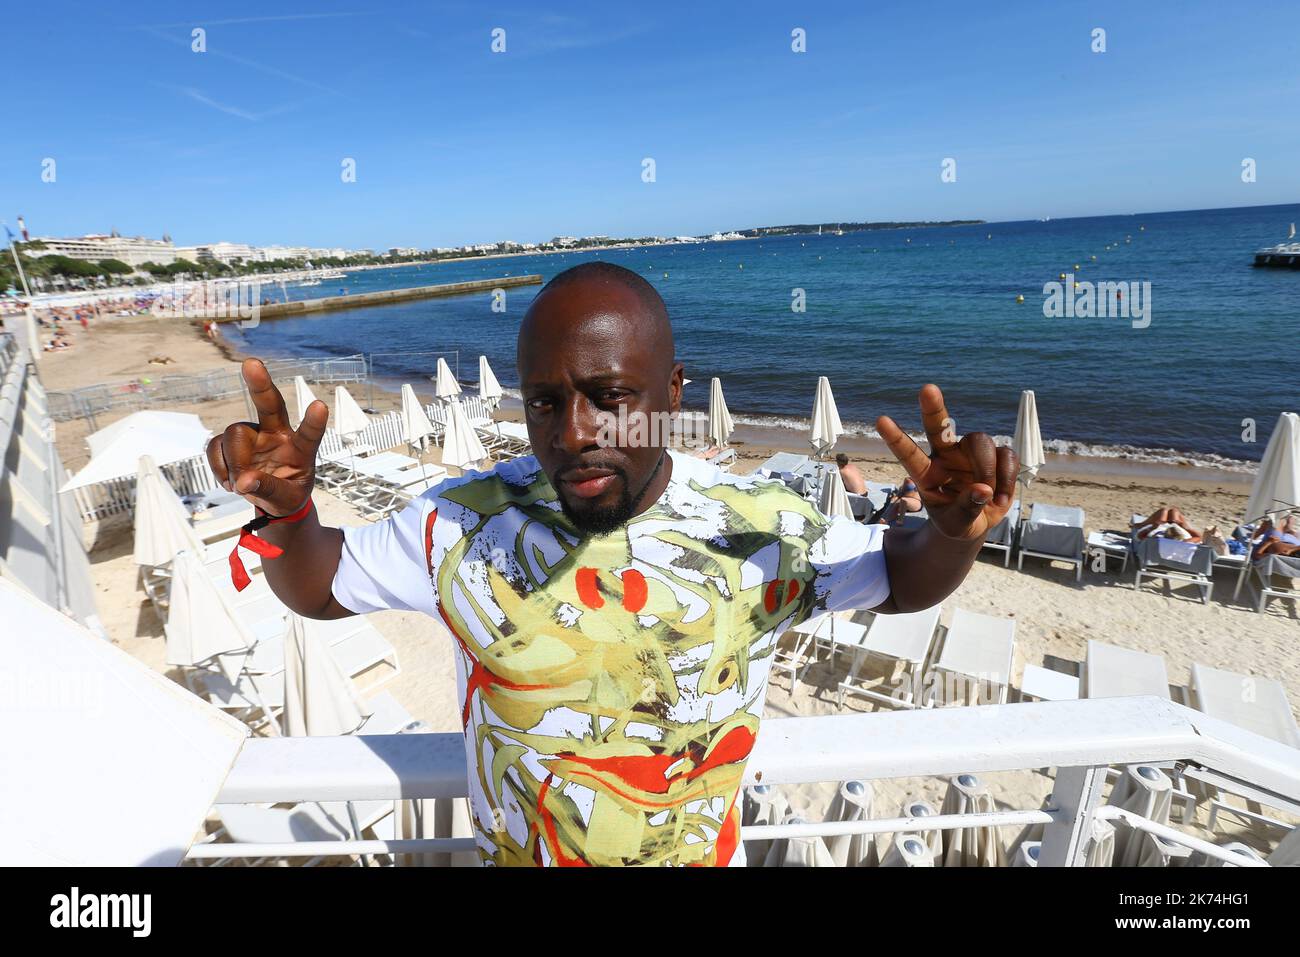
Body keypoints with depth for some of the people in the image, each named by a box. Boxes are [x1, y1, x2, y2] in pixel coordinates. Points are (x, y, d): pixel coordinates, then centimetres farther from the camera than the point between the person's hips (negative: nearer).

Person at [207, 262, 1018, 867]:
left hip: (709, 852, 0)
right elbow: (317, 589, -4)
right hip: (505, 850, 1)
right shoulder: (466, 523, -18)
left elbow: (901, 579, -4)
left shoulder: (759, 531, -20)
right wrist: (284, 510, -26)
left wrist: (955, 531, -27)